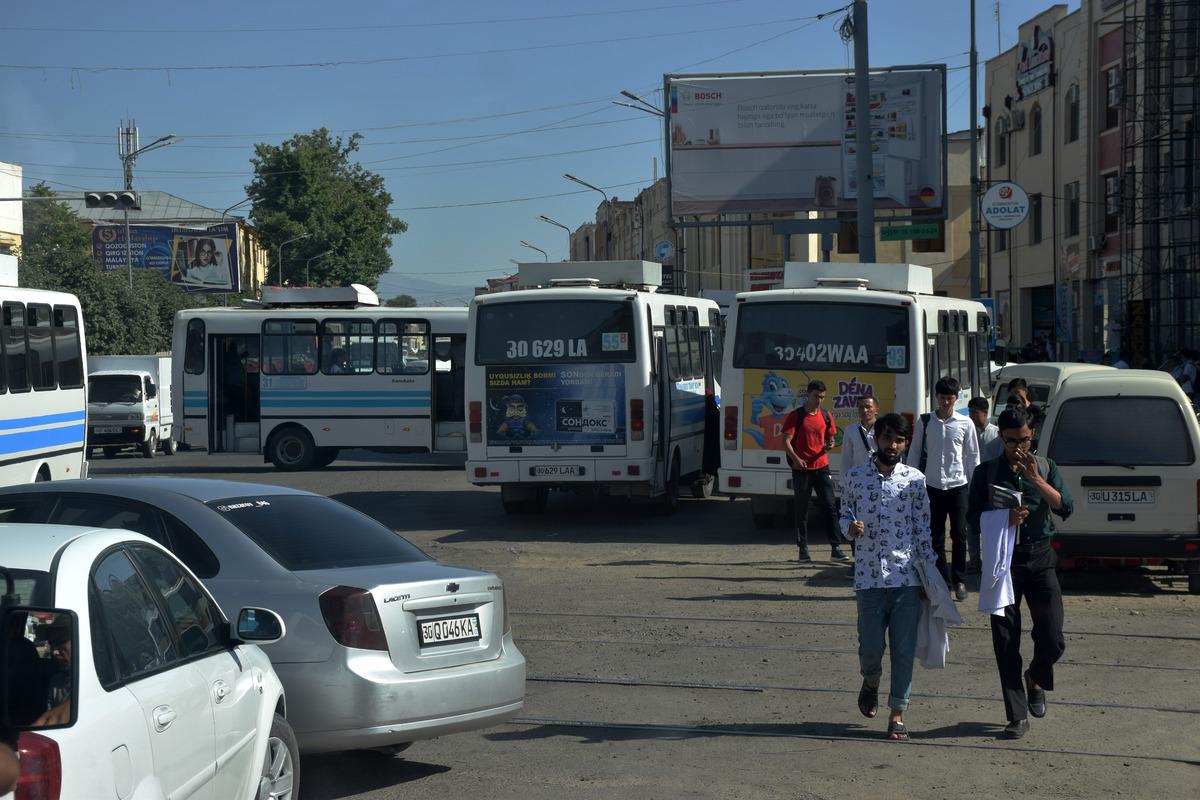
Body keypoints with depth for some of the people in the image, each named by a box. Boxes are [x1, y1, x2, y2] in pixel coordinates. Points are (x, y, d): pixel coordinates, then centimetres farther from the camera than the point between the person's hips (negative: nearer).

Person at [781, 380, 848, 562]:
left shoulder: (826, 416, 8)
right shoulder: (796, 416, -4)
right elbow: (786, 441, -9)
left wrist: (830, 445, -5)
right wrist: (795, 458, -25)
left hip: (821, 467, 3)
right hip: (801, 469, -3)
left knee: (829, 507, -3)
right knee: (801, 510, 4)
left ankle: (835, 548, -3)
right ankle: (803, 549, 12)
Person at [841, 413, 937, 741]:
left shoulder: (915, 479, 3)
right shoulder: (854, 477, 3)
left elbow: (923, 529, 6)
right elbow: (845, 515, 12)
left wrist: (931, 573, 4)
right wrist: (850, 526, -12)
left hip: (907, 576, 0)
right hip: (868, 576, 0)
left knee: (904, 649, -1)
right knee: (871, 645, 0)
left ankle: (897, 714, 10)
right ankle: (871, 682, 33)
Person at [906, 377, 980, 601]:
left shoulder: (965, 424, 1)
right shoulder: (925, 422, 2)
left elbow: (973, 456, 6)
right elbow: (914, 453, 7)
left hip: (958, 485, -1)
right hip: (932, 485, 1)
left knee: (959, 535, -2)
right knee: (936, 536, 4)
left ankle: (959, 580, 9)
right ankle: (942, 580, 13)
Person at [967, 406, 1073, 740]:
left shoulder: (1045, 467, 7)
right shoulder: (987, 472, 4)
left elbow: (1066, 508, -6)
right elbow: (973, 517, 0)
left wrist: (1035, 479, -16)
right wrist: (1004, 518, -18)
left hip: (1039, 558, 1)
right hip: (1002, 560, -1)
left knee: (1053, 640, -4)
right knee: (1006, 643, -1)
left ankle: (1035, 680, 29)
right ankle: (1018, 717, 6)